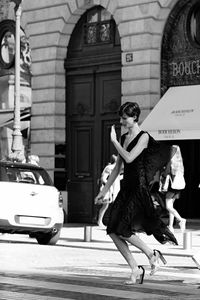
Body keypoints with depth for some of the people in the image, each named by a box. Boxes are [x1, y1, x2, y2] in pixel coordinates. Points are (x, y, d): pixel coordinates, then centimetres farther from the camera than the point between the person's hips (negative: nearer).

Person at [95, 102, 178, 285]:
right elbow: (117, 168, 19)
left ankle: (153, 255, 7)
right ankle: (136, 269, 6)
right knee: (113, 232, -2)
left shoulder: (143, 137, -7)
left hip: (139, 188, -8)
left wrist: (114, 141, -10)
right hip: (126, 188, 8)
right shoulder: (124, 138, 15)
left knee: (124, 231, -13)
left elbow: (129, 158, -22)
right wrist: (104, 191, 19)